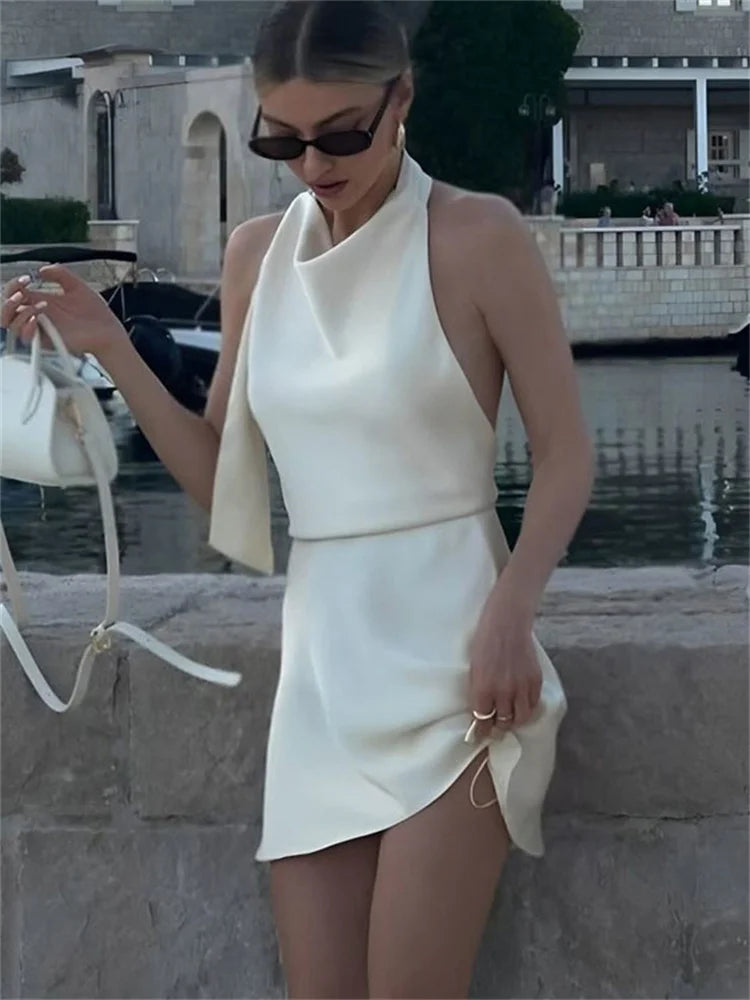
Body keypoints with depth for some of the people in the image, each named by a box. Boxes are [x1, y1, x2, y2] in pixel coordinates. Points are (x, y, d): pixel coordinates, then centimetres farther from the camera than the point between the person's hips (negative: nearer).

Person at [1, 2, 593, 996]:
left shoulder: (476, 236, -7)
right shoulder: (256, 254, 9)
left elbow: (565, 455, -5)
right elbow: (222, 481, 15)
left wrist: (510, 612, -21)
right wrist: (111, 352, 3)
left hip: (449, 660, -5)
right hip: (321, 662, 5)